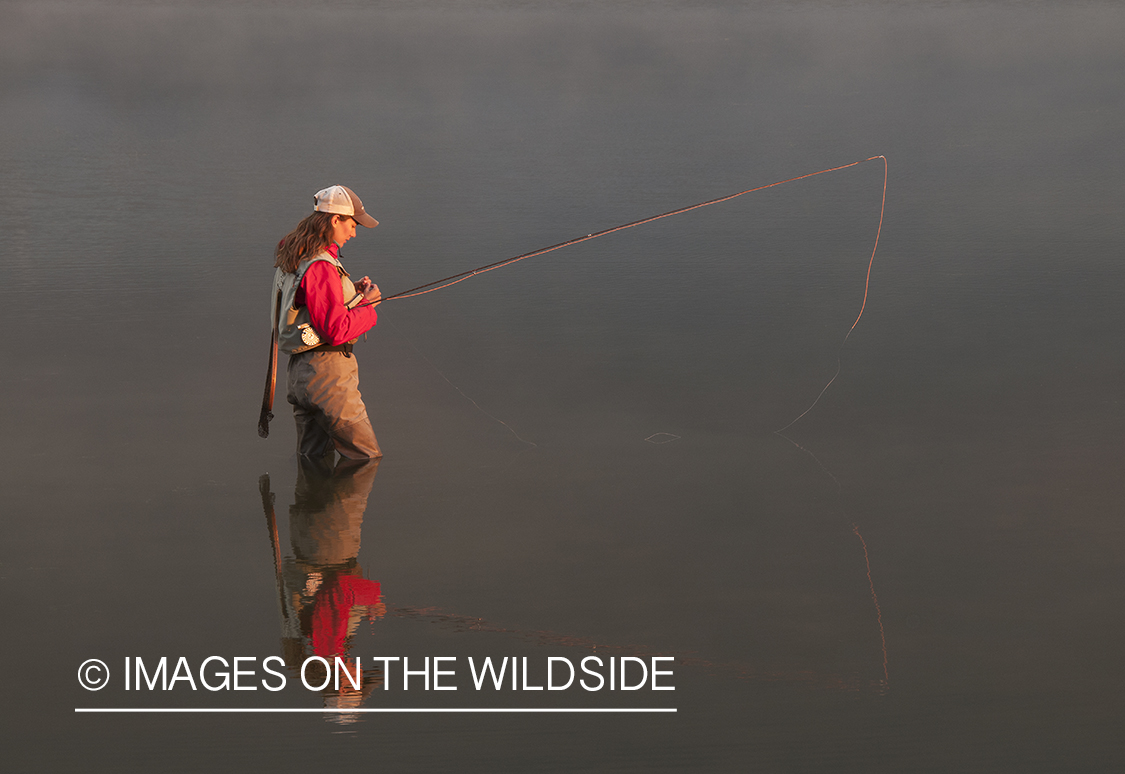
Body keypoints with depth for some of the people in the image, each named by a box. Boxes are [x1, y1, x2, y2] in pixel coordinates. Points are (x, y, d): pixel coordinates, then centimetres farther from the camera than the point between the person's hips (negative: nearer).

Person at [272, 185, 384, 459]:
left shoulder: (290, 256, 10)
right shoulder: (319, 267, -21)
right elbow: (336, 330, -23)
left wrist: (352, 292, 11)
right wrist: (367, 304, -9)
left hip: (297, 371, 10)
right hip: (325, 372, -10)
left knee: (312, 458, 15)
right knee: (367, 457, -1)